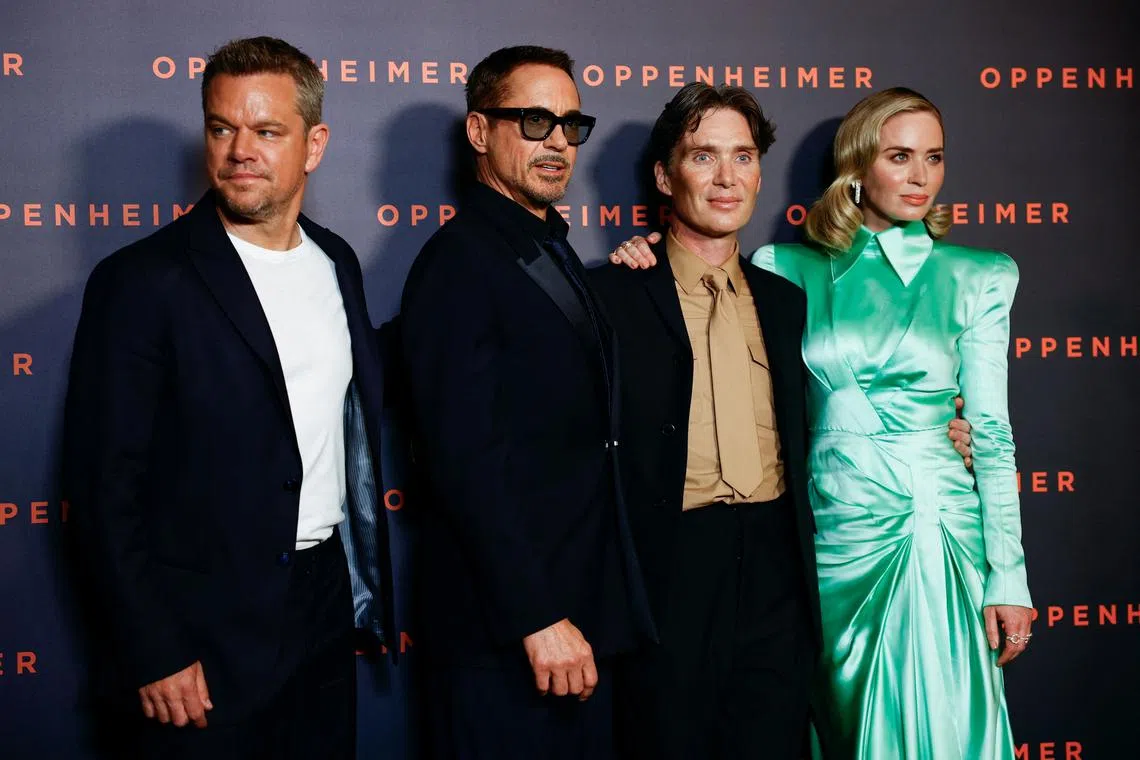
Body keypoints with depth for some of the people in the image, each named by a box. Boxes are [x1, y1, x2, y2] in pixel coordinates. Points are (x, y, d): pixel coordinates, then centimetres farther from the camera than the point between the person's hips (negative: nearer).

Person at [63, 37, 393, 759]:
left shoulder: (338, 262, 7)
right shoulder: (141, 281, -12)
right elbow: (105, 484, -13)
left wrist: (370, 587, 14)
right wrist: (153, 654, -15)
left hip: (326, 607, 6)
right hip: (206, 639, -5)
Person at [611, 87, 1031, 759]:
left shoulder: (978, 278, 3)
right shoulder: (791, 270, 6)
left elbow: (992, 431, 1)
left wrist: (1008, 575, -3)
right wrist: (651, 262, -11)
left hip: (939, 526, -1)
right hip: (834, 528, 2)